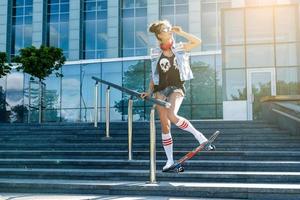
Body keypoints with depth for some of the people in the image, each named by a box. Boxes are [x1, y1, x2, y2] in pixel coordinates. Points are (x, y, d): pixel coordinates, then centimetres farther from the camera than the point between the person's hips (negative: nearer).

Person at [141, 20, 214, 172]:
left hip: (176, 88, -2)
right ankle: (170, 160, 9)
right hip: (161, 89, 2)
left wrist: (180, 32, -3)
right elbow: (153, 75, 12)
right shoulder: (155, 53, 7)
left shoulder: (179, 48, 7)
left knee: (172, 116, -30)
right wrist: (149, 91, 4)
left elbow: (197, 42, -3)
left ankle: (198, 135, -11)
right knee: (164, 125, 0)